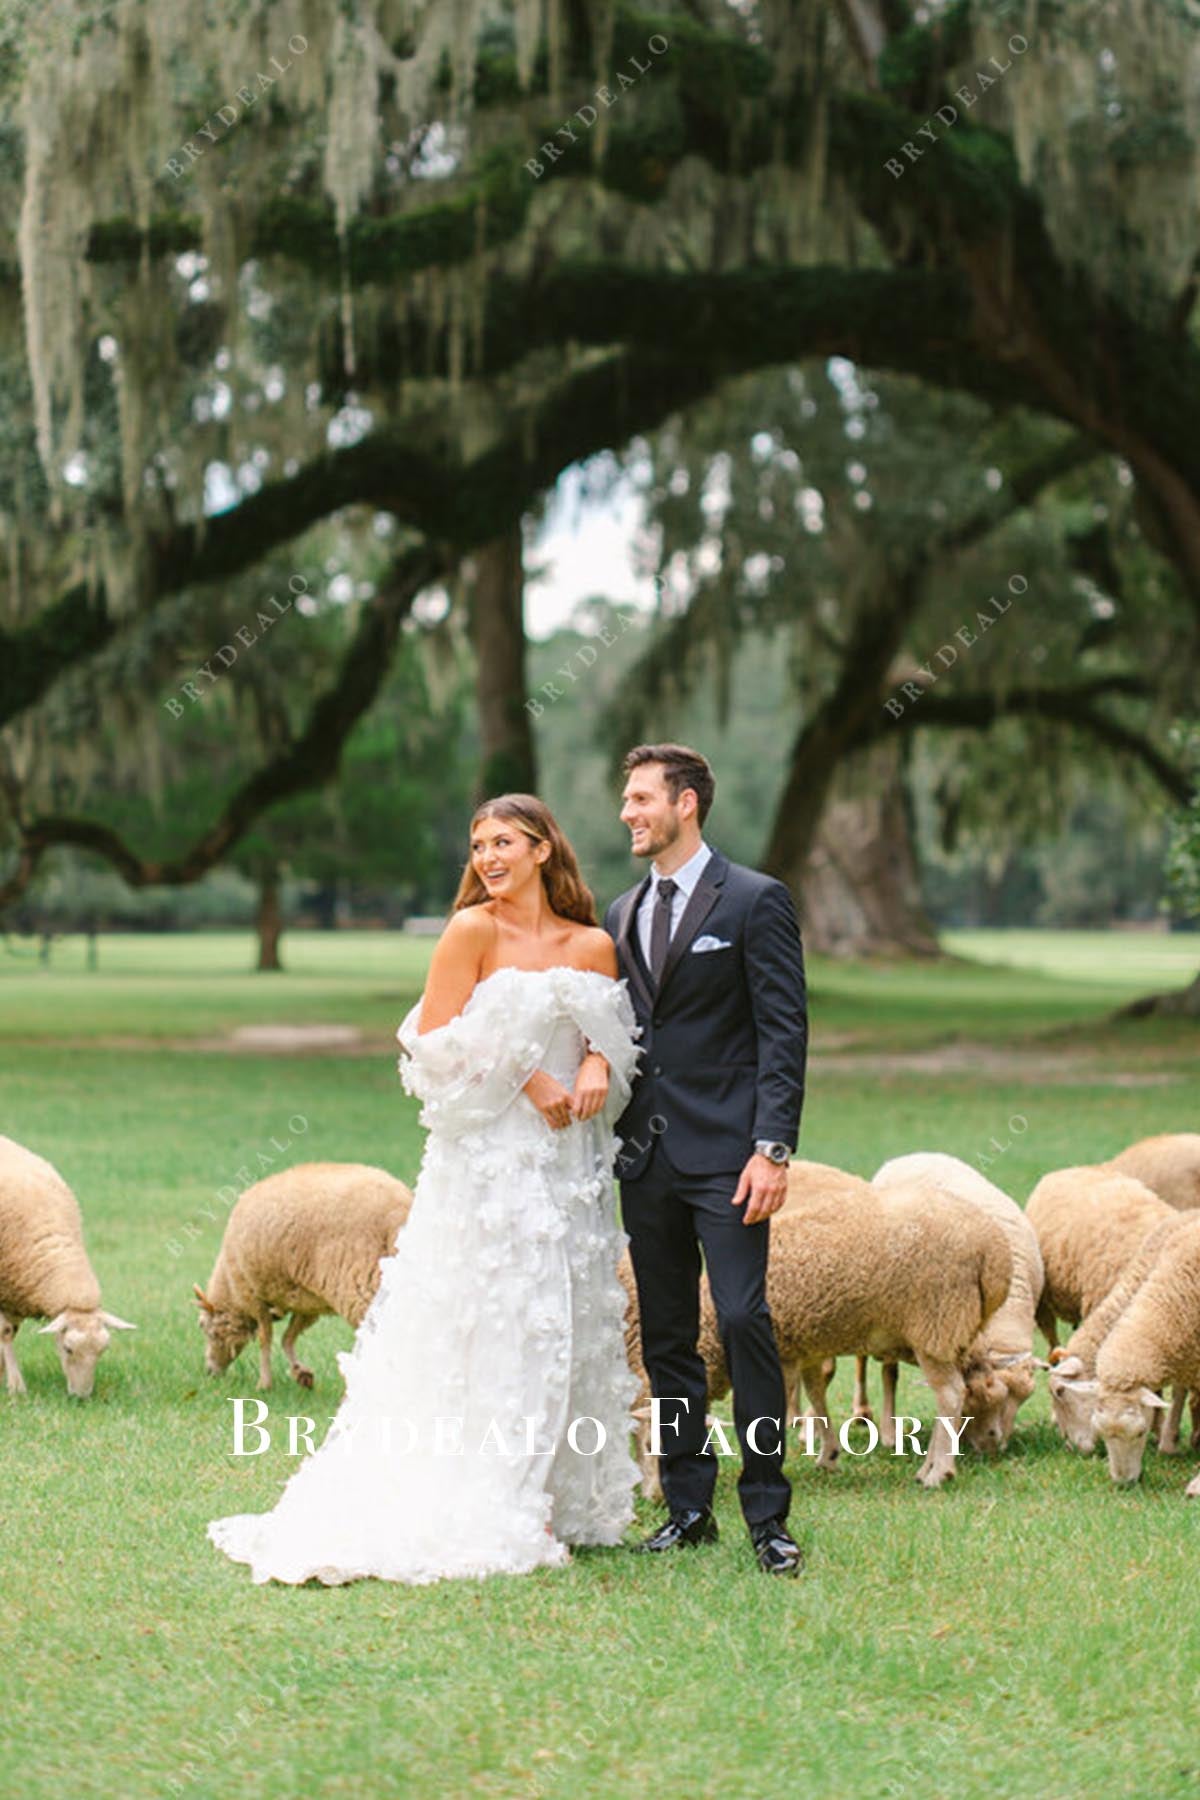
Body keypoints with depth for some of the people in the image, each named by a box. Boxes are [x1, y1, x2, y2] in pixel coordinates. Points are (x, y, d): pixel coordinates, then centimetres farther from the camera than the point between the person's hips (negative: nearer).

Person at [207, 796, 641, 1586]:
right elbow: (435, 1042, -8)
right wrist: (525, 1079, -14)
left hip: (570, 1162, 4)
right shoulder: (474, 930, -4)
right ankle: (482, 1513, -1)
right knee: (486, 1330, -5)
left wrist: (598, 1063, -6)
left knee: (565, 1330, 7)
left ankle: (555, 1503, 14)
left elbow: (614, 1034, 16)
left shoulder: (594, 946, 7)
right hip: (487, 1158, -4)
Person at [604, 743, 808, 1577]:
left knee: (744, 1321, -10)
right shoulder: (623, 913, 16)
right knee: (666, 1336, 8)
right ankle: (688, 1507, 16)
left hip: (725, 1153, -6)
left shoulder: (756, 901, -3)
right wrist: (612, 1137, 9)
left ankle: (768, 1516, -3)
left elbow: (784, 1032, -8)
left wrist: (773, 1148, -16)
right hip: (645, 1155, 6)